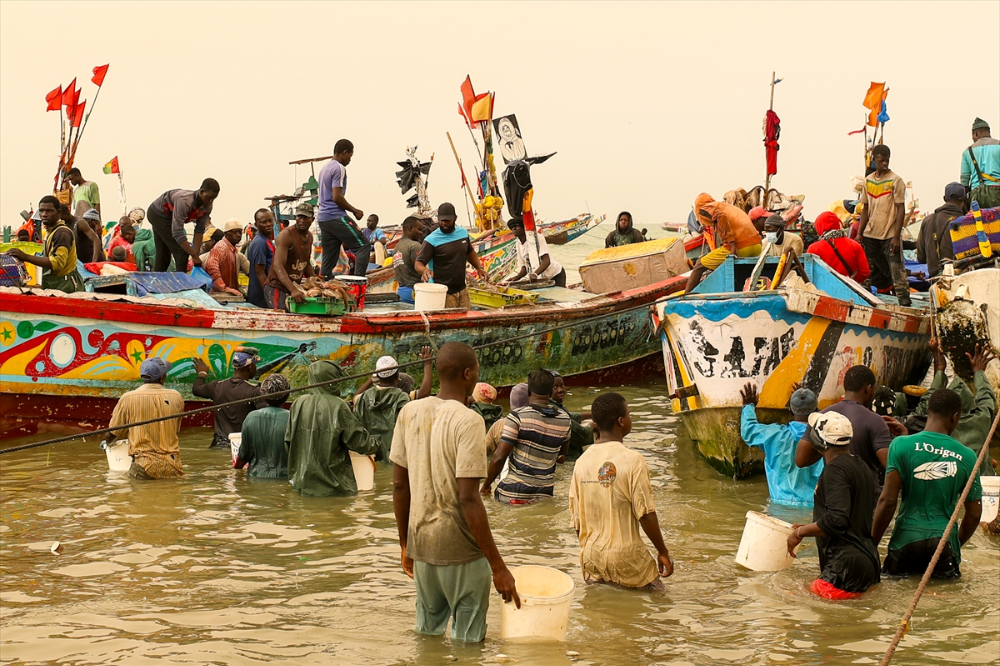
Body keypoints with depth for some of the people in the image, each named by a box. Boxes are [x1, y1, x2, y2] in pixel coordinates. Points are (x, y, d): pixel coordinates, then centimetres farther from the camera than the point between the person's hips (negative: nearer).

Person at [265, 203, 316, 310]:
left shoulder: (309, 237, 12)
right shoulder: (286, 235, -15)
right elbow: (278, 266, -27)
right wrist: (293, 290, -39)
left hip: (295, 288, 8)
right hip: (277, 288, -8)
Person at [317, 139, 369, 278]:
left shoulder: (325, 168, 19)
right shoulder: (339, 168, -10)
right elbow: (337, 197, -17)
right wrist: (355, 211, -6)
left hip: (323, 218, 9)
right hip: (336, 217, -9)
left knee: (329, 259, 8)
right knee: (363, 245, -6)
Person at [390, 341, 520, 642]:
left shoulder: (409, 413, 2)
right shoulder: (468, 421, -17)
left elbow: (399, 485, 6)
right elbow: (468, 499, -21)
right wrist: (498, 566, -17)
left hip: (421, 545, 6)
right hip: (462, 549, -6)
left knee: (427, 633, 19)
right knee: (467, 640, 7)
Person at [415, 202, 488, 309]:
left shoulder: (463, 233, 8)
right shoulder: (431, 240, -11)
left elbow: (470, 252, 25)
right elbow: (418, 263, -13)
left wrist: (479, 268, 10)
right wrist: (424, 270, -36)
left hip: (462, 291, 6)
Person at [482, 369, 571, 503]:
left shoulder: (518, 416, -10)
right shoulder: (564, 419, 5)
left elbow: (499, 458, -12)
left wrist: (486, 485, -1)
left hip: (513, 494, -4)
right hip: (545, 494, 4)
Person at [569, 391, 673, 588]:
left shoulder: (582, 461, 3)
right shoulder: (632, 460, -13)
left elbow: (576, 520, 7)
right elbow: (646, 514, -13)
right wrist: (663, 552, -2)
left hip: (591, 560, 6)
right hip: (625, 558, -5)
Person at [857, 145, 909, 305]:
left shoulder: (895, 181, -6)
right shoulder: (868, 180, 9)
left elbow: (901, 209, -9)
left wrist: (896, 237, -15)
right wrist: (859, 233, 10)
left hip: (890, 235, -5)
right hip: (870, 235, 5)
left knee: (896, 269, -8)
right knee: (874, 271, 12)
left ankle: (904, 301, -6)